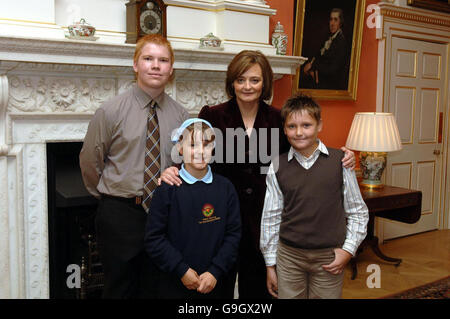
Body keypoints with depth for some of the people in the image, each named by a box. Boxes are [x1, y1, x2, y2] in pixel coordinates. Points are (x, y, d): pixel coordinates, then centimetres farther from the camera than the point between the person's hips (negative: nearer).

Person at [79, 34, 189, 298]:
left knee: (154, 288, 15)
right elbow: (90, 162, 2)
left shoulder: (181, 115, 2)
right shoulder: (112, 111, -7)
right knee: (120, 289, 10)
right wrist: (110, 198, 8)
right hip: (120, 215, -2)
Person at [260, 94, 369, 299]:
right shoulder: (277, 167, -2)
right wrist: (270, 264, 6)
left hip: (329, 258, 0)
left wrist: (348, 250, -4)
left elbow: (358, 212, 4)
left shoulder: (340, 161, -4)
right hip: (289, 255, 1)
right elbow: (271, 218, 4)